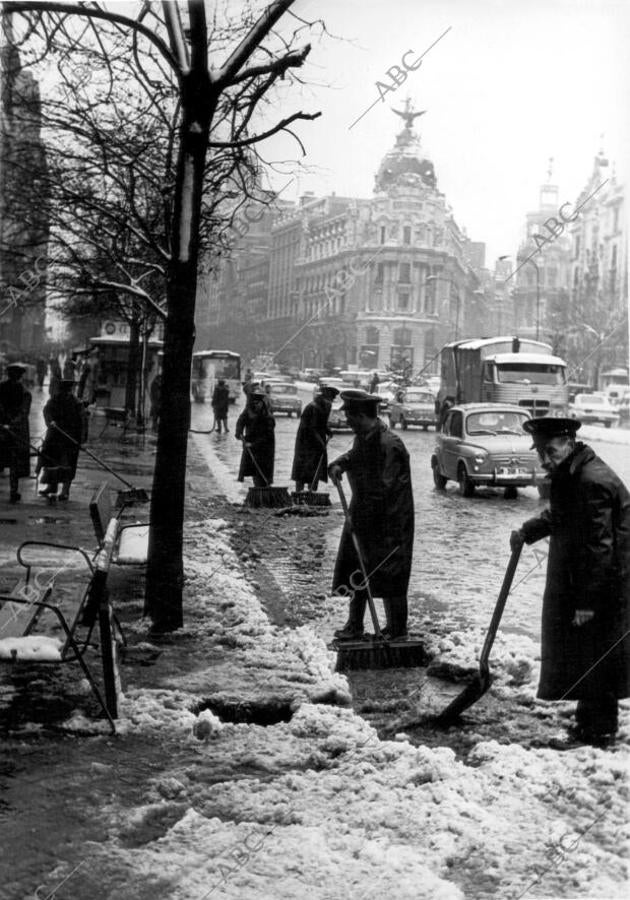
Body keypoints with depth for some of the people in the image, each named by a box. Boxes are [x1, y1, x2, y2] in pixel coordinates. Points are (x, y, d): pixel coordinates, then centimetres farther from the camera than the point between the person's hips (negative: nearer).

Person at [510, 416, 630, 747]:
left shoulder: (594, 482, -24)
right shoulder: (570, 475, 8)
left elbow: (598, 547, -26)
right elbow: (558, 516, 27)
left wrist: (587, 602, -24)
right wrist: (528, 531, 10)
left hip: (603, 589, -10)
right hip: (575, 582, 10)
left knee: (595, 660, 0)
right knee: (581, 658, 18)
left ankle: (598, 731, 11)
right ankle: (588, 723, 30)